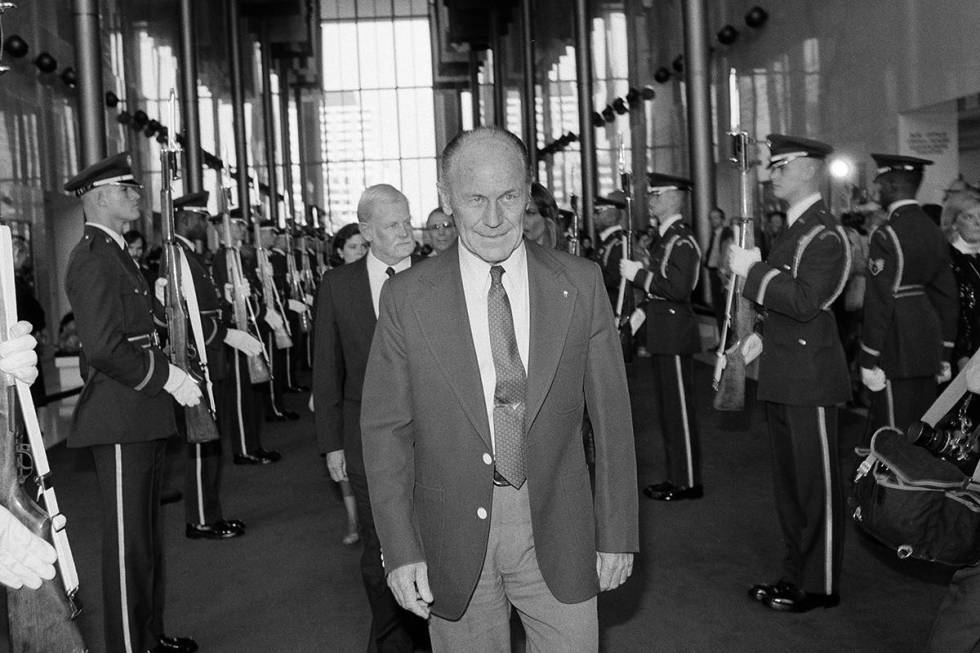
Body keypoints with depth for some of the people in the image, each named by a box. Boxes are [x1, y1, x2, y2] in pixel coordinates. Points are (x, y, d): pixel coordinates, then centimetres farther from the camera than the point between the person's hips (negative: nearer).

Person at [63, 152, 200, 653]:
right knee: (127, 539, -1)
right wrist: (167, 377, -18)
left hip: (141, 419, 10)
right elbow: (105, 347, -23)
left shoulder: (115, 254, 18)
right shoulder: (92, 258, -15)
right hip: (119, 421, -10)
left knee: (146, 532, 19)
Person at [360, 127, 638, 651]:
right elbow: (385, 429, -2)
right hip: (453, 536, 0)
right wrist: (401, 549, -7)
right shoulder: (406, 298, -5)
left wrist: (617, 533, 1)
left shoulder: (580, 284, -3)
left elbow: (610, 413, 1)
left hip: (556, 531, 1)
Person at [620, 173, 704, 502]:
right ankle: (676, 477, 24)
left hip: (676, 335, -10)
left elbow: (679, 289, -24)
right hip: (664, 335, 10)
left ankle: (688, 481, 6)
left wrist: (639, 274, -20)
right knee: (668, 408, 15)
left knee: (679, 408, -3)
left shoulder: (682, 240, -15)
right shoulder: (668, 237, 15)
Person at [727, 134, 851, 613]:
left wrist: (753, 270, -20)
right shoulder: (793, 230, 15)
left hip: (810, 376, -10)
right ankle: (796, 574, 29)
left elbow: (806, 302, -25)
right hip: (782, 376, 10)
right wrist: (763, 337, 12)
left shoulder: (825, 235, -14)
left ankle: (821, 586, 14)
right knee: (789, 481, 16)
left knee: (817, 484, 2)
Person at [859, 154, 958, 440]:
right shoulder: (934, 232, 10)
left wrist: (869, 361, -12)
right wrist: (944, 354, 19)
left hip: (897, 351, -8)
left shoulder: (886, 236, -14)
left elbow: (879, 303, -16)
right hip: (928, 349, 8)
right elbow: (947, 296, 14)